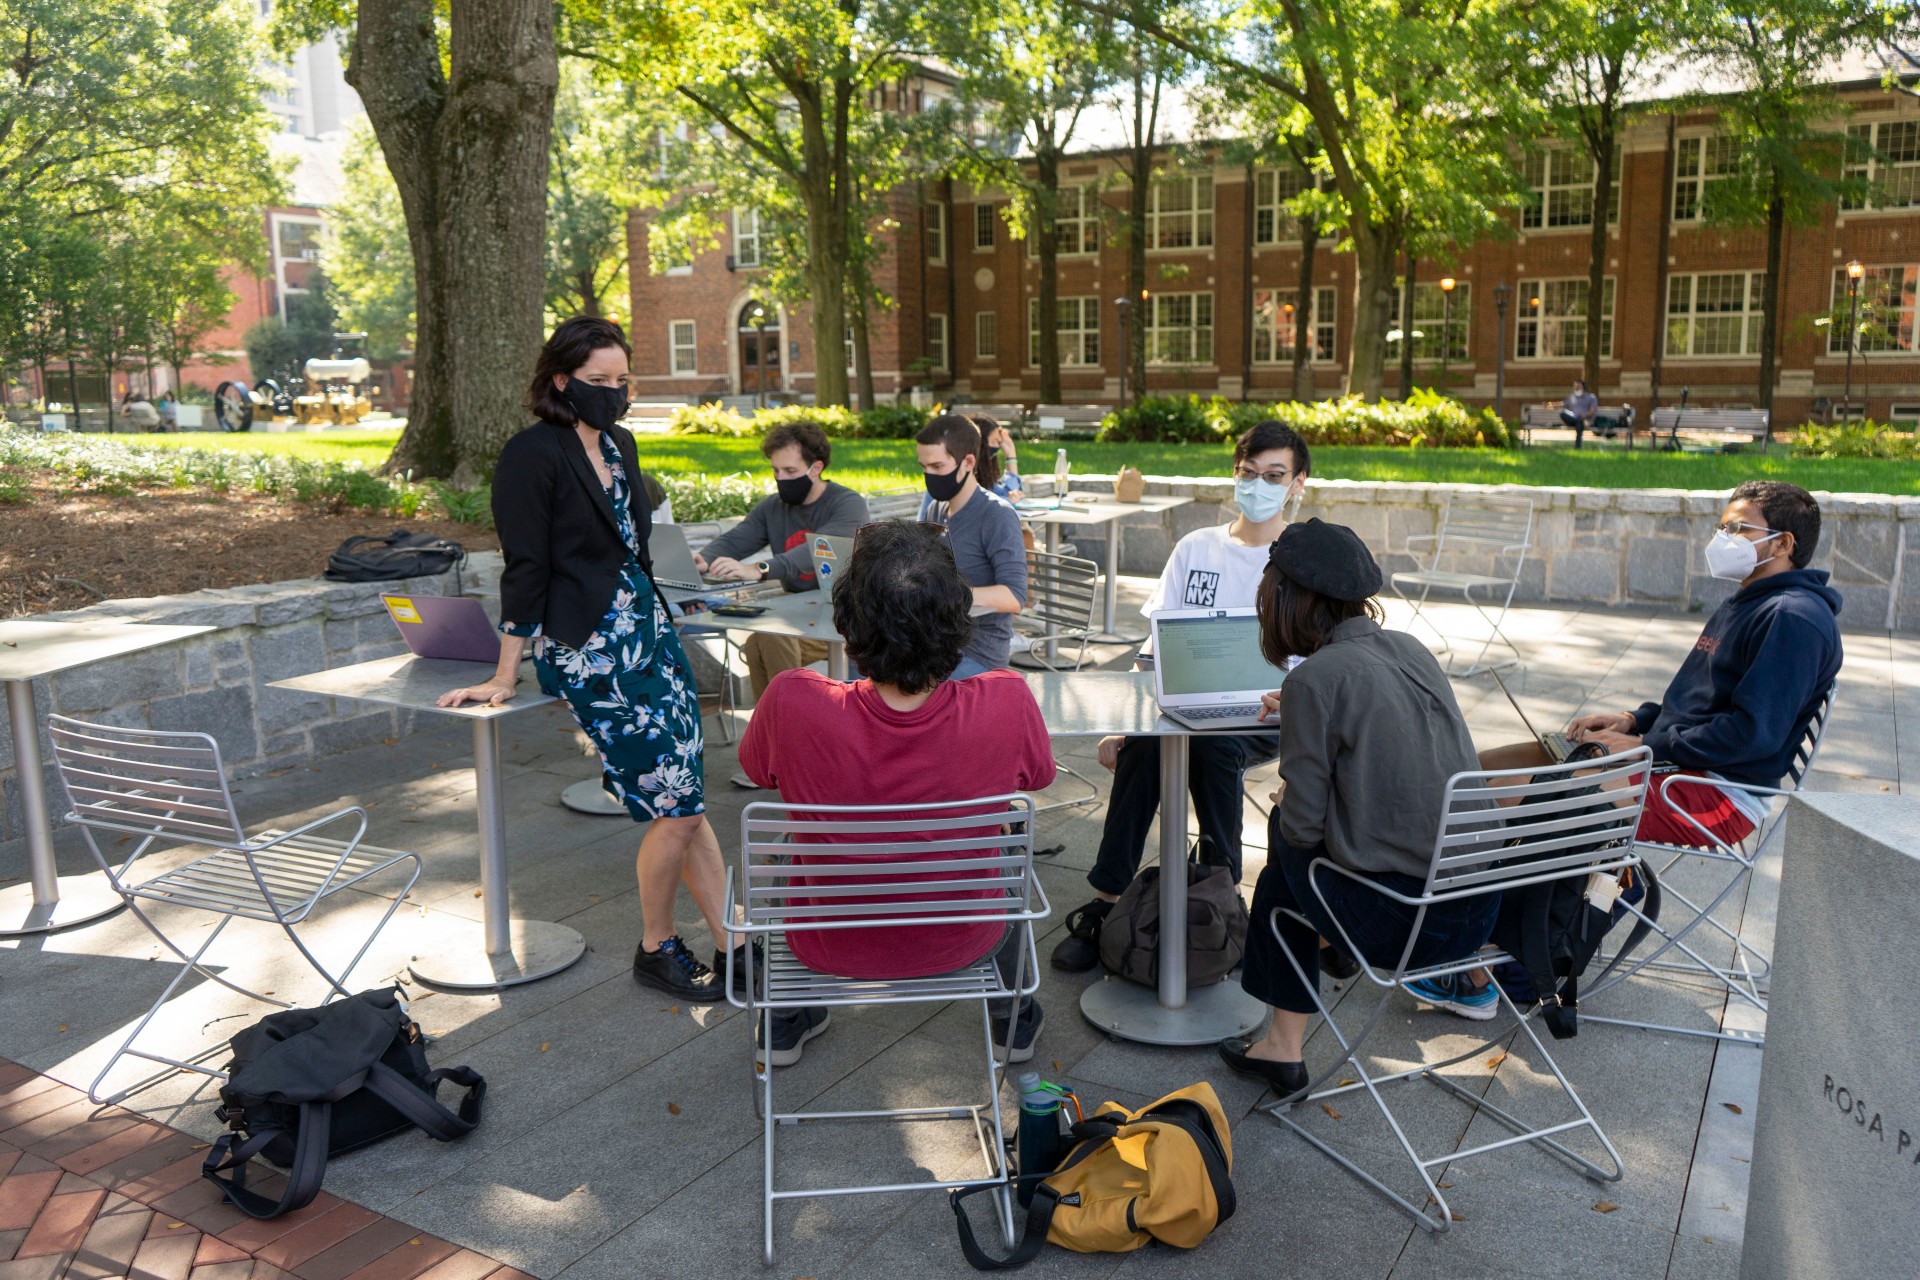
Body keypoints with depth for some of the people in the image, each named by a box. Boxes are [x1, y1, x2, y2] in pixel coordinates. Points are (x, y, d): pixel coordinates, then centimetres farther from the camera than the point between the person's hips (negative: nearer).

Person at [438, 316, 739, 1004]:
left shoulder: (619, 443, 13)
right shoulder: (533, 454, -10)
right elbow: (525, 569, -11)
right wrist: (505, 676, -8)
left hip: (649, 627, 7)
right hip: (585, 649, -7)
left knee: (684, 796, 4)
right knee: (674, 804, -6)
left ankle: (735, 946, 12)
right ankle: (655, 950, 16)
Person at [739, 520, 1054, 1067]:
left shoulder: (792, 702, -31)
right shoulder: (1005, 701, -29)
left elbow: (758, 769, -7)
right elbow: (1037, 774, -5)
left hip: (831, 946, 0)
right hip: (958, 944, 0)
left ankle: (786, 1023, 51)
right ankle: (1015, 1022, 53)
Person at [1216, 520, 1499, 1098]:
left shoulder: (1314, 679, -14)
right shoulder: (1411, 649, 7)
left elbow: (1304, 826, -12)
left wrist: (1284, 810, 10)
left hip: (1397, 921, -6)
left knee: (1287, 844, 19)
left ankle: (1283, 1048, 27)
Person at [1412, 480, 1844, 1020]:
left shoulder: (1794, 618, -12)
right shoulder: (1741, 607, 21)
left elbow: (1753, 731, -21)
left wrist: (1643, 745, -17)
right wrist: (1633, 719, 8)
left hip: (1719, 796, -10)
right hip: (1678, 768, 11)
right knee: (1478, 770, 0)